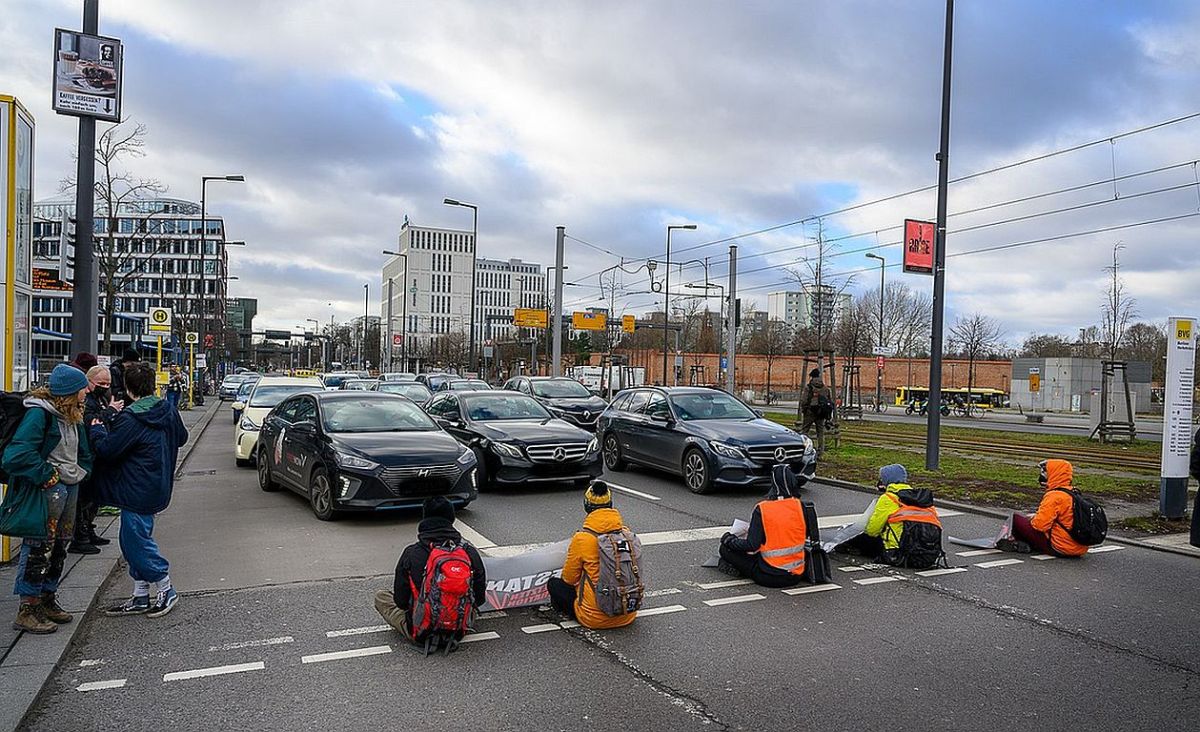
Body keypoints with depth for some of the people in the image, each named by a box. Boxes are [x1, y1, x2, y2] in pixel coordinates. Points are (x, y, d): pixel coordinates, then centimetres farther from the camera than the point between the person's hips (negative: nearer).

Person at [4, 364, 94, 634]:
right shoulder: (39, 413, -16)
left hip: (70, 488, 9)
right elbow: (17, 454, -25)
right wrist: (47, 476, -19)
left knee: (60, 547, 16)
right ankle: (27, 611, 5)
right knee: (39, 548, -4)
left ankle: (47, 599, 29)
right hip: (47, 490, -9)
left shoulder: (72, 415, 11)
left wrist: (81, 474, 9)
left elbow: (83, 451, 23)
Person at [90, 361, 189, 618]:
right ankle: (140, 598, 22)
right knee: (132, 540, 16)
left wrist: (96, 430, 3)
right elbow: (181, 437, 20)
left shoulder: (130, 419, -19)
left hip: (138, 493, -9)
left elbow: (107, 450, -14)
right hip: (158, 488, 9)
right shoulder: (168, 411, 6)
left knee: (136, 541, 1)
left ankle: (167, 591, 9)